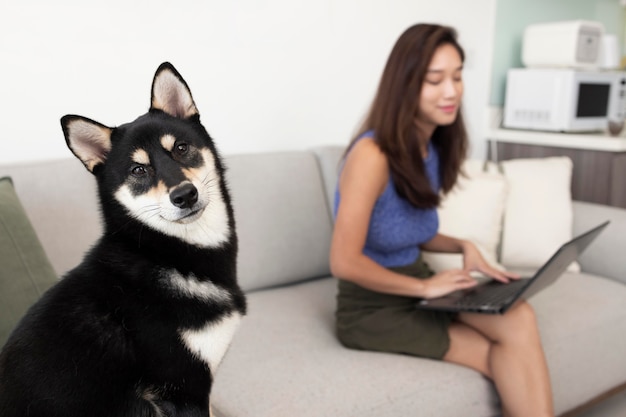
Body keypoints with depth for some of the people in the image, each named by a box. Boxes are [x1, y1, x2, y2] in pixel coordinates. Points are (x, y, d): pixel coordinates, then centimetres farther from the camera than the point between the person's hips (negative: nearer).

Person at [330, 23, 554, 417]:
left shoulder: (432, 149, 5)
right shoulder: (373, 154, -21)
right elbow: (344, 262, -22)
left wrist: (463, 246, -2)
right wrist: (425, 286, -15)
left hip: (417, 286, 6)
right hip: (372, 307, -6)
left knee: (519, 318, -20)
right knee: (506, 360, -13)